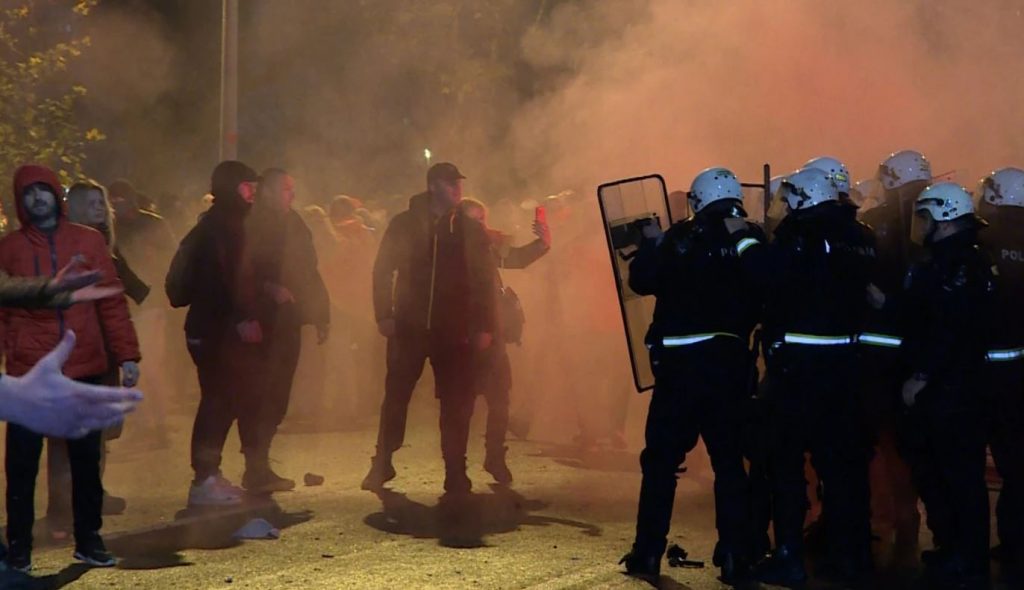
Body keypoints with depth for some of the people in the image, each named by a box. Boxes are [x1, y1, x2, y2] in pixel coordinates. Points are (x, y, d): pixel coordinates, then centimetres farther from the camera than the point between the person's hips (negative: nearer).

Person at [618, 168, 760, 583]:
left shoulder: (681, 238, -6)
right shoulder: (752, 240, 1)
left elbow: (641, 281, 0)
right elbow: (764, 302, 4)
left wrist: (650, 244, 14)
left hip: (682, 361, -2)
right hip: (732, 361, 3)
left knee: (661, 458, 7)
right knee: (729, 460, 10)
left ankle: (648, 553, 7)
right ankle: (734, 556, 7)